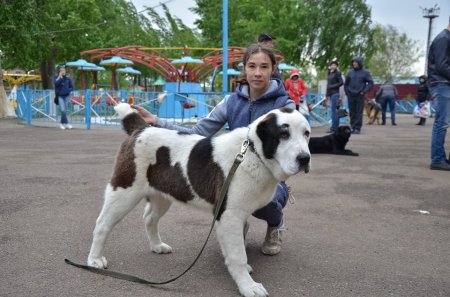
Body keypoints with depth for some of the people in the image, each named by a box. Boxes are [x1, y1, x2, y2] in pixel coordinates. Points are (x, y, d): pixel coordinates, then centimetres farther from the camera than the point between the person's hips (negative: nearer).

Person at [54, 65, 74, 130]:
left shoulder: (68, 78, 5)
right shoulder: (56, 77, 1)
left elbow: (72, 87, 9)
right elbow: (56, 83, -19)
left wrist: (68, 90, -11)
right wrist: (60, 77, -13)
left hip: (66, 96, 2)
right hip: (60, 96, -2)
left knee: (65, 110, 7)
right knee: (63, 110, -15)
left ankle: (62, 123, 20)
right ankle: (66, 123, -13)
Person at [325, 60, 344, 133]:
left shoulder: (337, 73, -5)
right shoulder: (329, 73, 16)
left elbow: (341, 82, -11)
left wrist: (332, 86, -13)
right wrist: (327, 94, 14)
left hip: (335, 93, -8)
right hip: (330, 93, 8)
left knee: (333, 110, -9)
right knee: (334, 110, 10)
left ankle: (334, 127, -7)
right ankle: (336, 127, 14)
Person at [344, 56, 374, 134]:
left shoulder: (365, 72, 0)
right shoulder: (350, 72, 10)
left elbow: (371, 83, -1)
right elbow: (346, 83, 19)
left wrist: (364, 91, -9)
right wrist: (347, 91, 8)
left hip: (360, 96, -3)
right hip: (351, 96, 3)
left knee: (359, 112, -4)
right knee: (352, 112, 5)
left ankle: (357, 128, 0)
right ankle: (352, 127, 12)